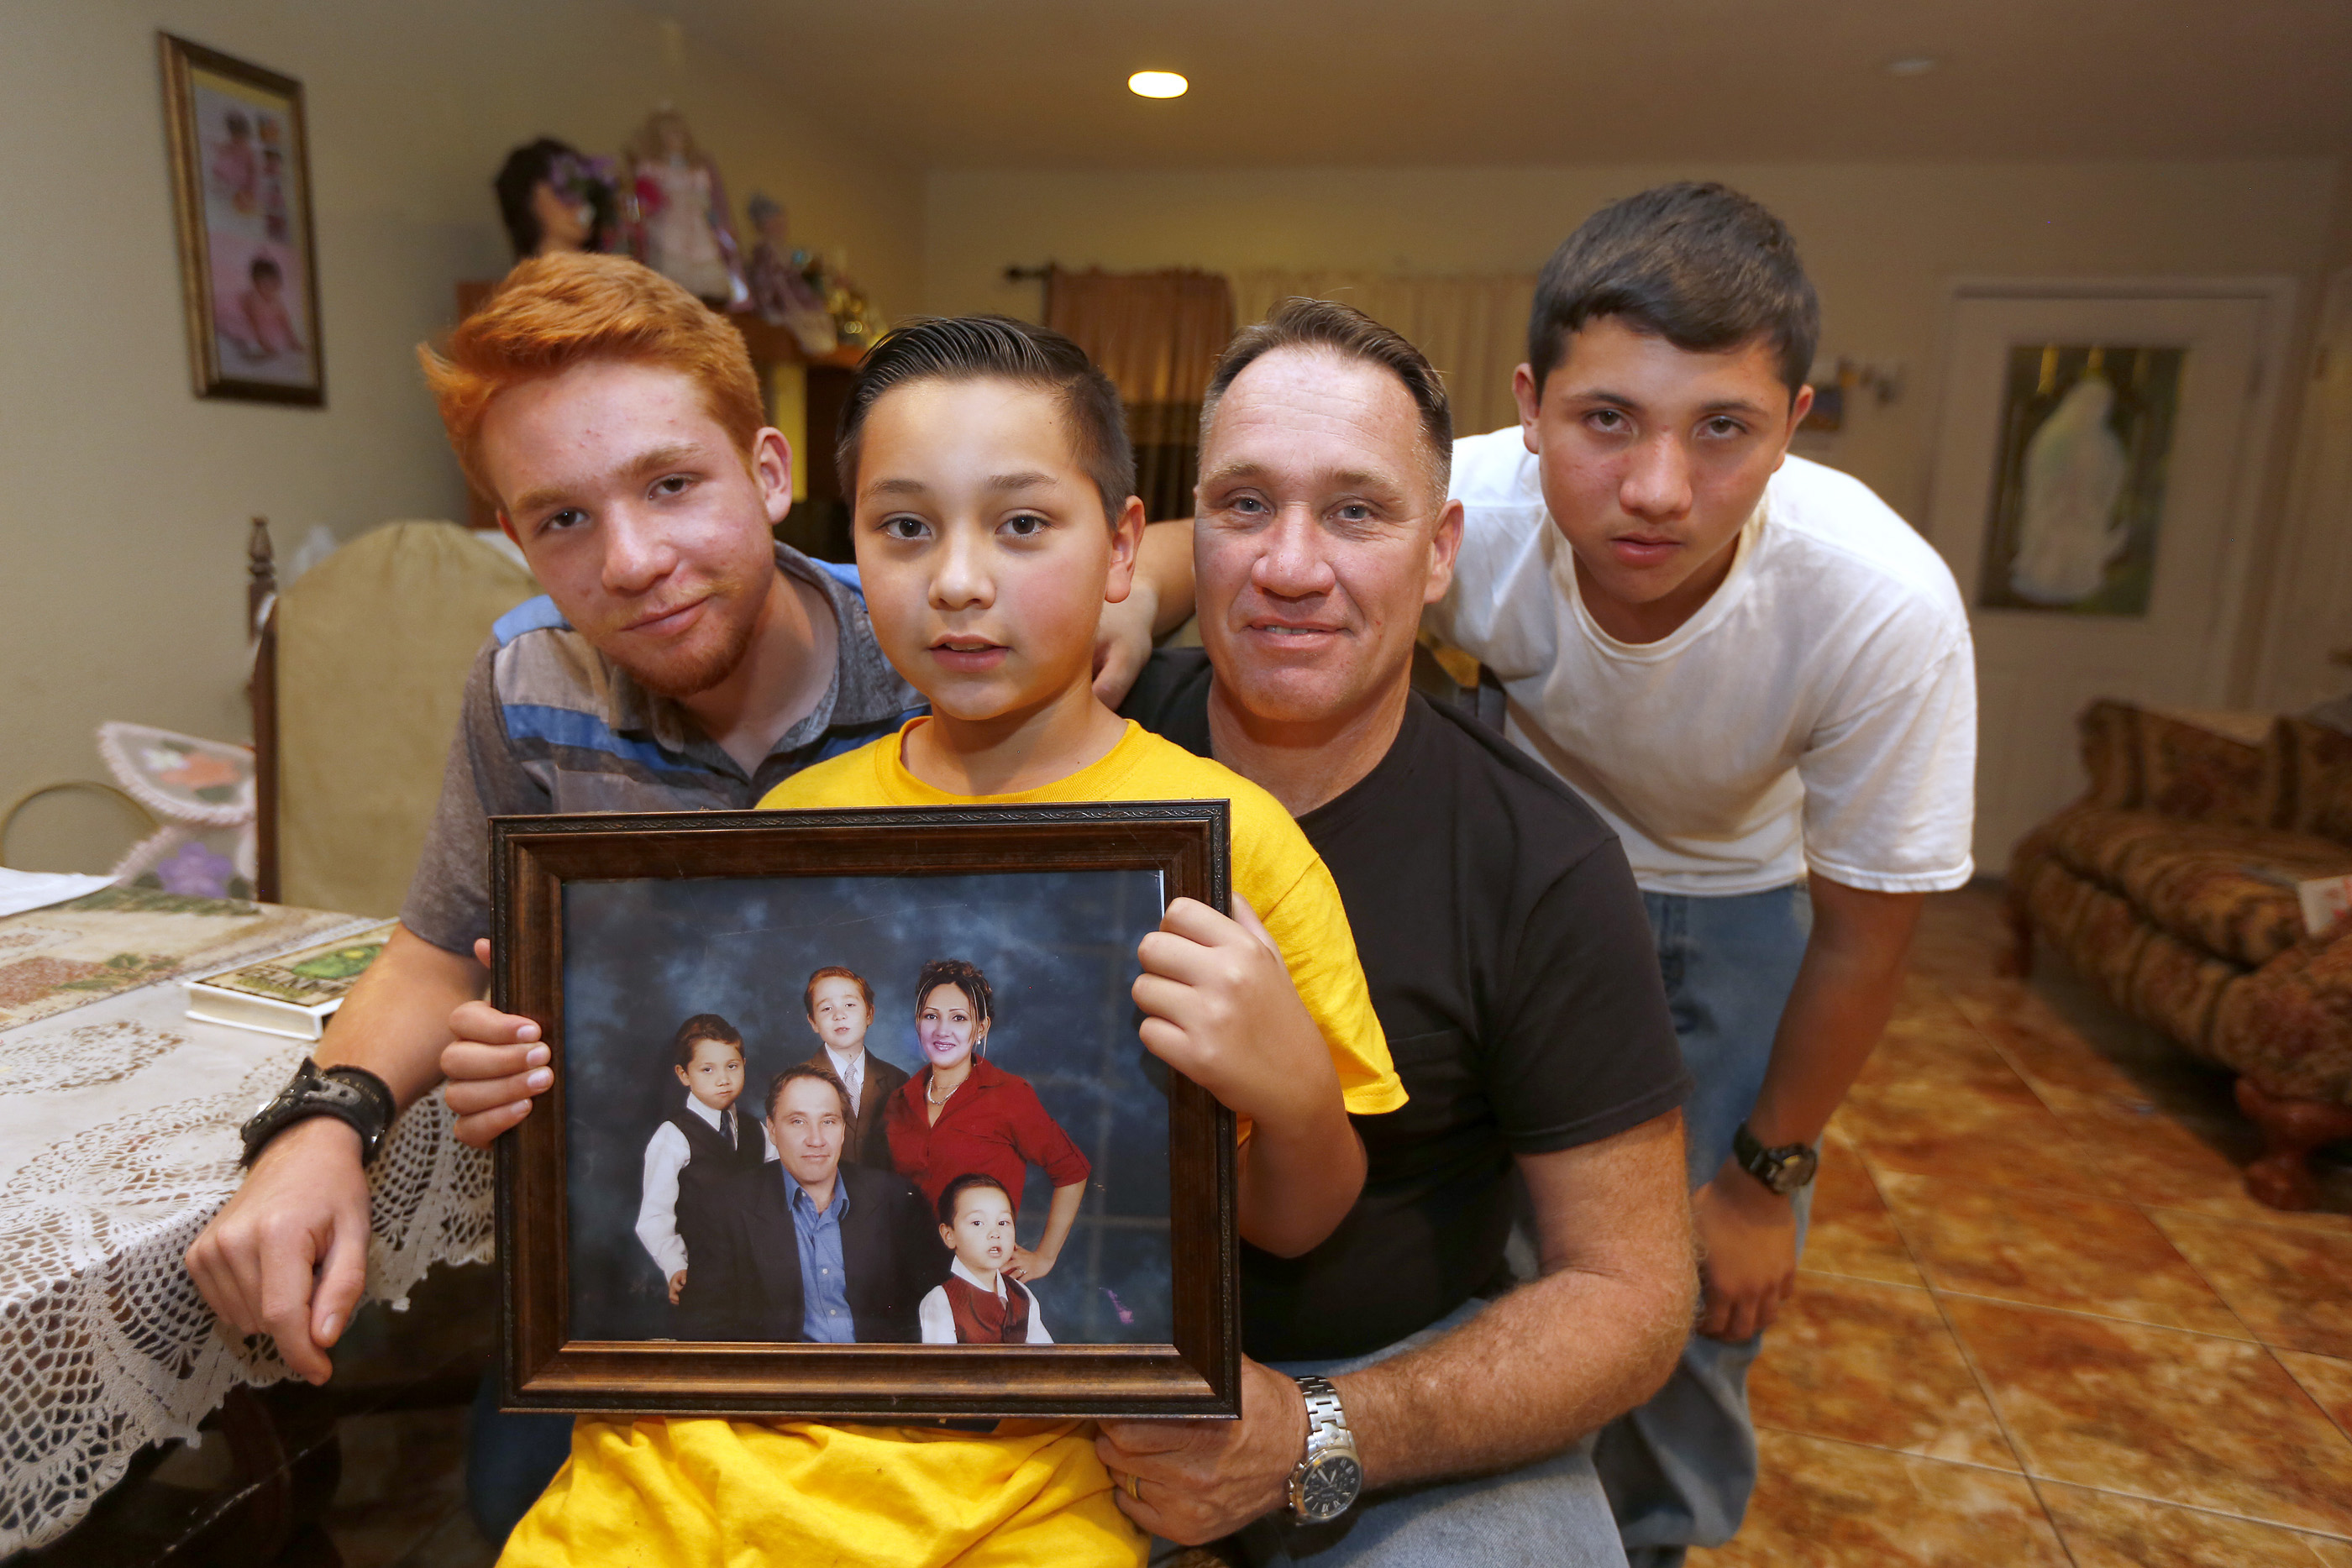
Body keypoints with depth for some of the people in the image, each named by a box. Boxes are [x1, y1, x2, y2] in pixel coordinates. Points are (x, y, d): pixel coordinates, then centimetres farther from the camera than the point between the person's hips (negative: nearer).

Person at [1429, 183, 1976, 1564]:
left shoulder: (1888, 606, -35)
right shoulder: (1461, 513, -34)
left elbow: (1862, 931, -19)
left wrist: (1767, 1174, -7)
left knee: (1704, 1292, 3)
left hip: (1749, 902, 0)